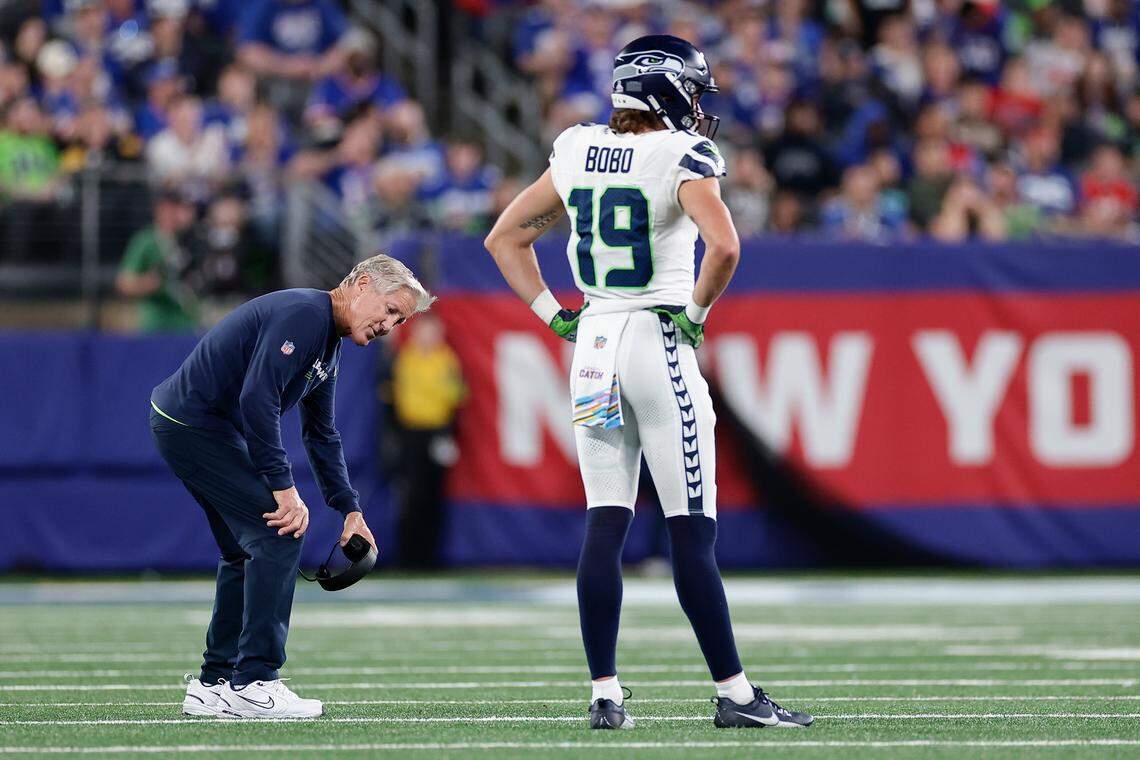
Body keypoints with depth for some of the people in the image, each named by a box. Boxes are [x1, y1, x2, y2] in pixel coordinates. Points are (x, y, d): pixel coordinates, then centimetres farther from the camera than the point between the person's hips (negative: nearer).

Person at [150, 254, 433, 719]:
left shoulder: (328, 344, 15)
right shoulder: (303, 314, -19)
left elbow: (321, 435, 23)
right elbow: (257, 400, -27)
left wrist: (351, 510, 15)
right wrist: (284, 488, -25)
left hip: (185, 426, 11)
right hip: (193, 423, -11)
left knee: (247, 549, 17)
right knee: (277, 535, -13)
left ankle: (214, 686, 23)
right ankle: (253, 685, -12)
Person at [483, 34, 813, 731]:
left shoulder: (577, 154, 9)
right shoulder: (683, 157, -10)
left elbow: (504, 238, 15)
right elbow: (724, 246, -25)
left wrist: (553, 315, 12)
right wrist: (696, 311, -9)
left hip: (593, 344, 6)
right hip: (659, 342, -6)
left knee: (605, 524, 6)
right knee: (693, 531, -2)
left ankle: (605, 693, 3)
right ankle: (734, 693, 2)